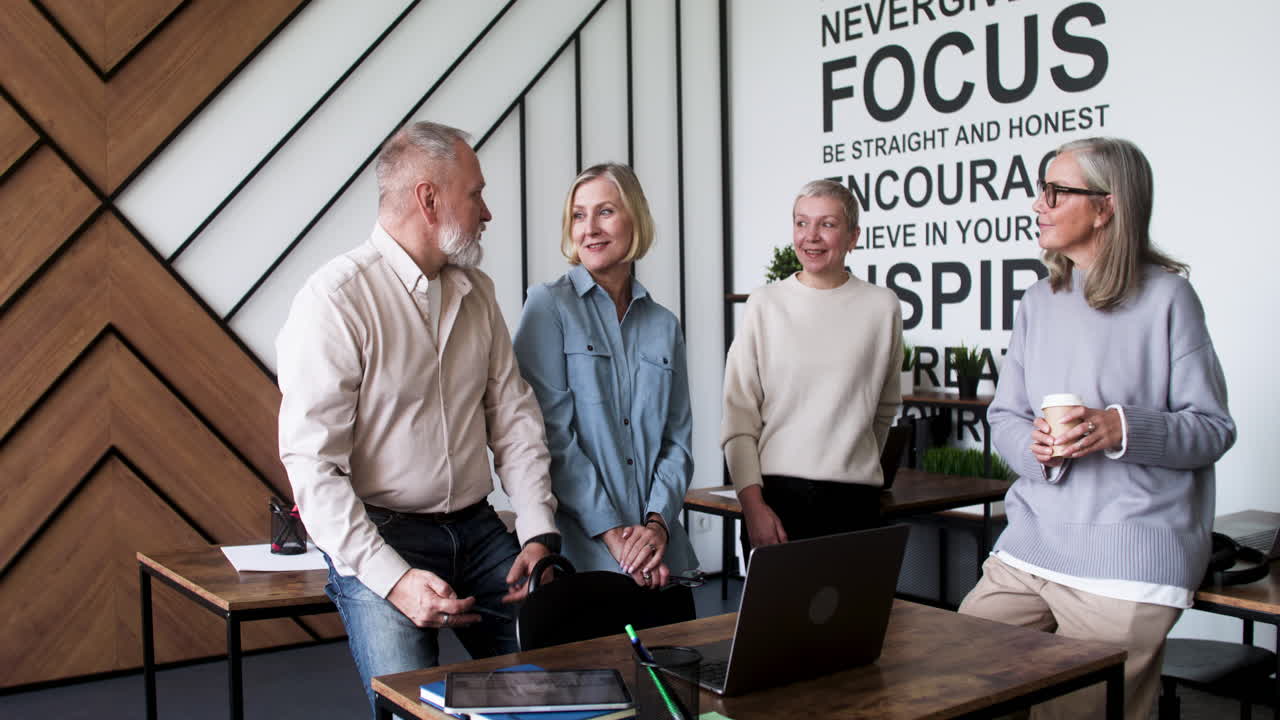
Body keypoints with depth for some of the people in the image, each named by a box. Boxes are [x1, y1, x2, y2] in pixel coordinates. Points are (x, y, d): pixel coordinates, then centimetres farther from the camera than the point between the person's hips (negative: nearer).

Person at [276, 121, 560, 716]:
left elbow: (513, 416, 10)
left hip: (478, 530, 6)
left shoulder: (476, 291, 9)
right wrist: (392, 578, -23)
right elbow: (312, 464, -17)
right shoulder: (336, 298, -14)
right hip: (380, 537, -6)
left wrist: (538, 533, -1)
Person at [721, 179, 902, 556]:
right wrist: (753, 504, -7)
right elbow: (738, 413, 0)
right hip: (776, 493, 0)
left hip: (852, 497, 1)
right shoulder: (765, 304, 2)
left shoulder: (882, 306, 3)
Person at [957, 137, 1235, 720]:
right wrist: (1033, 444, -11)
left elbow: (1214, 428, -4)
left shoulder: (1165, 297, -5)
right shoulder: (1039, 302, 12)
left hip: (1128, 560, -5)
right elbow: (1003, 416, 12)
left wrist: (1124, 430, -21)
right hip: (1031, 543, 6)